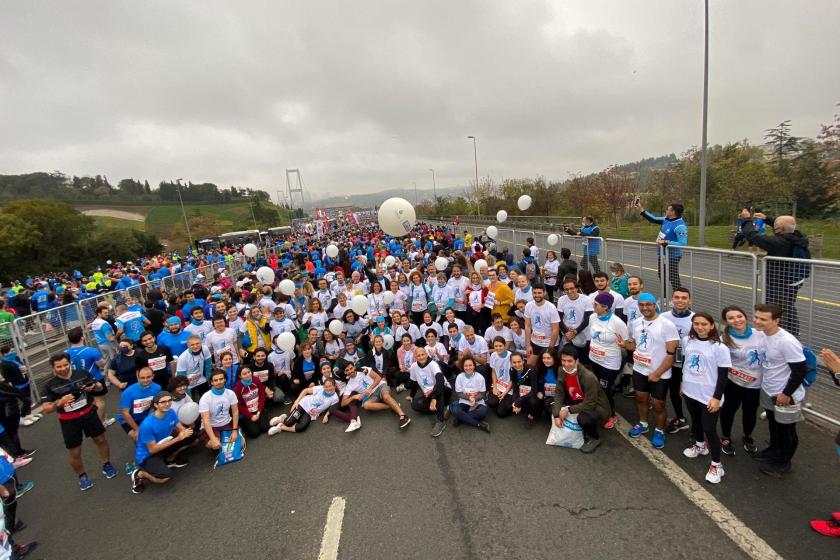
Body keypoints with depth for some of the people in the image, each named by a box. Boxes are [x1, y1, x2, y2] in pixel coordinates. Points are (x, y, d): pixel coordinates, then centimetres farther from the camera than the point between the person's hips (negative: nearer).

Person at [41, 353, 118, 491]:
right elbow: (46, 410, -10)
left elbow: (100, 386, 5)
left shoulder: (82, 374, -8)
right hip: (69, 421, -1)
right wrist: (60, 402, -29)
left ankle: (106, 465, 37)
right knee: (74, 452, 9)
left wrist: (93, 387, -18)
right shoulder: (50, 386, -11)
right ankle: (82, 476, 33)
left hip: (89, 414, 1)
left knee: (101, 440, 15)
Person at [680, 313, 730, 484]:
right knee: (695, 421, 23)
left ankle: (716, 464, 16)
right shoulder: (687, 340, -2)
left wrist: (717, 398, -14)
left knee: (709, 429, 0)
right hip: (690, 391, 5)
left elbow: (723, 376, -13)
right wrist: (683, 383, 18)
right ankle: (700, 445, 48)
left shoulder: (719, 347, -17)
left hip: (709, 396, -5)